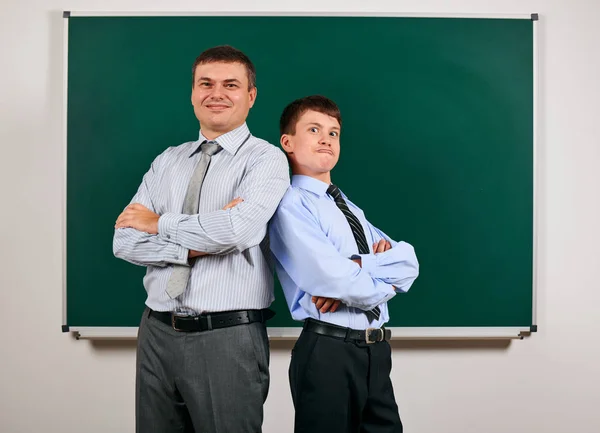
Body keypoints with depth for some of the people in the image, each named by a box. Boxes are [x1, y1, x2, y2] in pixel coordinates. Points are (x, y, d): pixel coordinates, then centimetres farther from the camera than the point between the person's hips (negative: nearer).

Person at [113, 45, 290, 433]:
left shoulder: (266, 159, -4)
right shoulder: (167, 161, 11)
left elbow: (236, 230, -22)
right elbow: (125, 240, 2)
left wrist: (160, 223, -7)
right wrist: (193, 247, -14)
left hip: (227, 338, -5)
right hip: (157, 332, 5)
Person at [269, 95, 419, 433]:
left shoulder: (349, 208, 16)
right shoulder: (290, 204, -10)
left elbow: (409, 260, 4)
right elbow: (333, 278, -22)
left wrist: (357, 267, -14)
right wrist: (385, 281, -4)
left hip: (376, 349, 8)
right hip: (327, 351, -7)